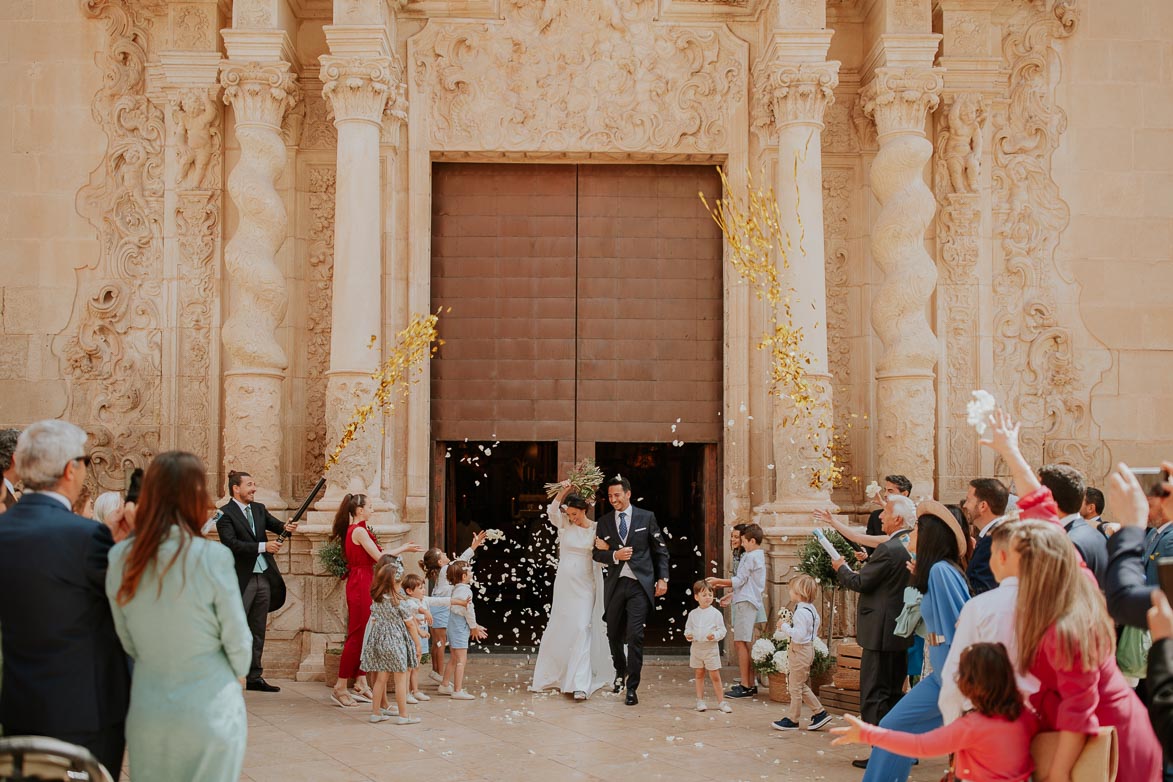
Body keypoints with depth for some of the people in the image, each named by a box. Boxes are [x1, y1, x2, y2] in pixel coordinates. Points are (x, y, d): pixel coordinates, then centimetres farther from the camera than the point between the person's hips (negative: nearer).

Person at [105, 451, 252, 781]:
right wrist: (237, 675, 12)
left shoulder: (120, 558, -6)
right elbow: (238, 641, -8)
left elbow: (125, 639, 4)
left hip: (147, 708, 4)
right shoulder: (213, 557, -17)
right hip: (210, 707, -4)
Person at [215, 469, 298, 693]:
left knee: (258, 632, 12)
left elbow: (273, 523, -1)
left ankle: (254, 677, 19)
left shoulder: (259, 509, 13)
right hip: (241, 580, -7)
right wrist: (263, 546, -23)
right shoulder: (225, 513, -8)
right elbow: (231, 543, -19)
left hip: (264, 577, 7)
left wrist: (285, 526, -24)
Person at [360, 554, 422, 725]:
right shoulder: (400, 602, -14)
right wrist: (417, 644, 2)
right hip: (397, 642, -6)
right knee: (400, 679, 1)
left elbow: (374, 621, 10)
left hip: (380, 641, 6)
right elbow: (410, 624, -7)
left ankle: (376, 712, 16)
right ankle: (403, 715, 6)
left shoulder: (376, 601, 2)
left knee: (381, 678, 12)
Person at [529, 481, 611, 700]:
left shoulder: (596, 529, -3)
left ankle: (580, 684, -11)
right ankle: (548, 676, 24)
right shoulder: (564, 524, 1)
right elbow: (552, 511, -18)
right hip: (564, 583, 2)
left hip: (585, 586, -2)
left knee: (582, 629, -11)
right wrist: (563, 491, -28)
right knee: (557, 628, 9)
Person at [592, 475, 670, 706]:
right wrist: (614, 555, -9)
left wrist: (662, 578, -1)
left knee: (635, 635, -9)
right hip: (614, 584, 3)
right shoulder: (604, 522, 9)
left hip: (640, 584, -3)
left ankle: (632, 688, -3)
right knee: (614, 633, 12)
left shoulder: (646, 517, 3)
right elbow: (597, 553, 10)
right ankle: (620, 671, 40)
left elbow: (660, 550, 6)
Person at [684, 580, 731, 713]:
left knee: (715, 676, -1)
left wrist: (715, 635, -22)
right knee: (699, 675, 10)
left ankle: (721, 701, 6)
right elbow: (688, 627, 14)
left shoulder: (715, 613, -5)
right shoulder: (693, 614, 4)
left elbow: (722, 630, -4)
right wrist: (688, 635, -7)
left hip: (711, 648, -3)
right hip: (696, 647, 3)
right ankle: (700, 700, 18)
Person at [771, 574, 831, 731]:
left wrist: (784, 626, -17)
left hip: (800, 651, -10)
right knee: (801, 685, 18)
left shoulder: (802, 611, -23)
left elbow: (799, 635, -29)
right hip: (806, 649, 10)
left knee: (795, 685, 1)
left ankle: (793, 720, 11)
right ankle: (819, 712, 21)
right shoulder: (810, 608, 9)